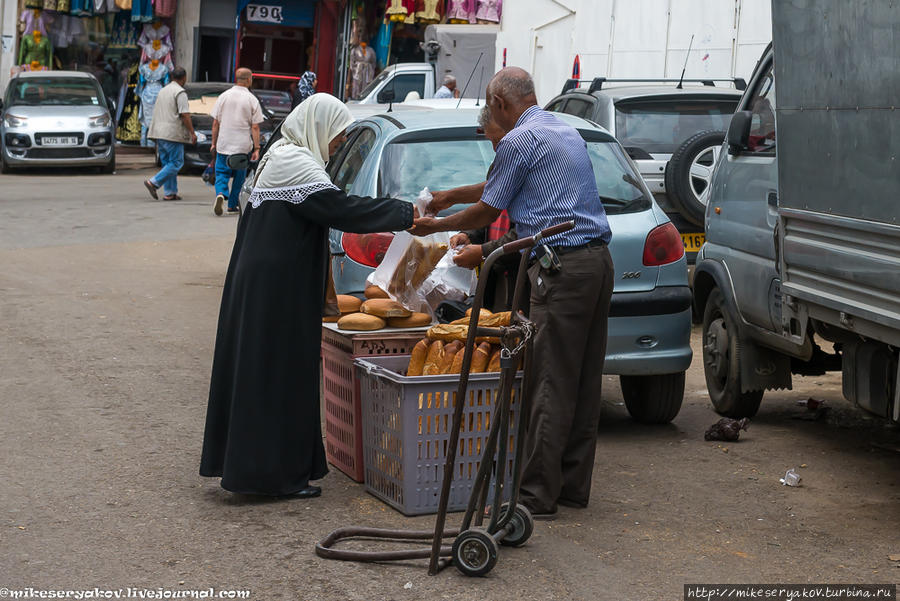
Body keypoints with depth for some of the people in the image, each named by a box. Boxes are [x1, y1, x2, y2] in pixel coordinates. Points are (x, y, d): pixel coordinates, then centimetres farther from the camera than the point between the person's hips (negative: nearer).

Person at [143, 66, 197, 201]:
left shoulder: (163, 91, 19)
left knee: (167, 162, 11)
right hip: (173, 133, -9)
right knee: (176, 163, -4)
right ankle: (153, 182, -15)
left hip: (160, 133, 9)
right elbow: (185, 115, -16)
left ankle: (170, 193, 8)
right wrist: (192, 133, -11)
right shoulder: (180, 93, -9)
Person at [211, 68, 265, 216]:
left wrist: (214, 143, 11)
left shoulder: (223, 96, 1)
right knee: (239, 176, 12)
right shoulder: (252, 100, -5)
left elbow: (215, 123, 3)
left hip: (223, 144, 1)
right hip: (243, 145, -1)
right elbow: (255, 127, -7)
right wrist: (256, 148, -4)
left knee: (222, 172, 8)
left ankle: (220, 193, -19)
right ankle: (232, 205, 16)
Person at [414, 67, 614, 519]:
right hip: (598, 259, 9)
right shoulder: (567, 132, 22)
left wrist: (436, 226, 18)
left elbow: (486, 213, 2)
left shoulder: (519, 140, -6)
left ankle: (538, 494, -4)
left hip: (562, 266, -9)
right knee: (583, 381, 11)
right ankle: (573, 485, 17)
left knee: (550, 384, -7)